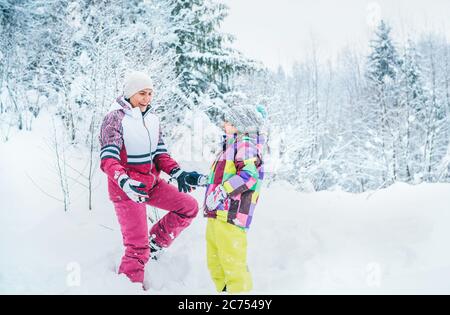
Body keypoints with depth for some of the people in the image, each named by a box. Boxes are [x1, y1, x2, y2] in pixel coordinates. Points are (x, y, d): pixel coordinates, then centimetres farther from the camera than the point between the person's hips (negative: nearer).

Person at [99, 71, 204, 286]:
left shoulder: (152, 119, 6)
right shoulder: (115, 118, -15)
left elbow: (159, 154, 7)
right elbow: (108, 158, -23)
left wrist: (177, 173, -11)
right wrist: (125, 181, -41)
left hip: (151, 183, 7)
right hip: (126, 189, -7)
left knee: (189, 207, 6)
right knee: (138, 247, -7)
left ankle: (155, 243, 15)